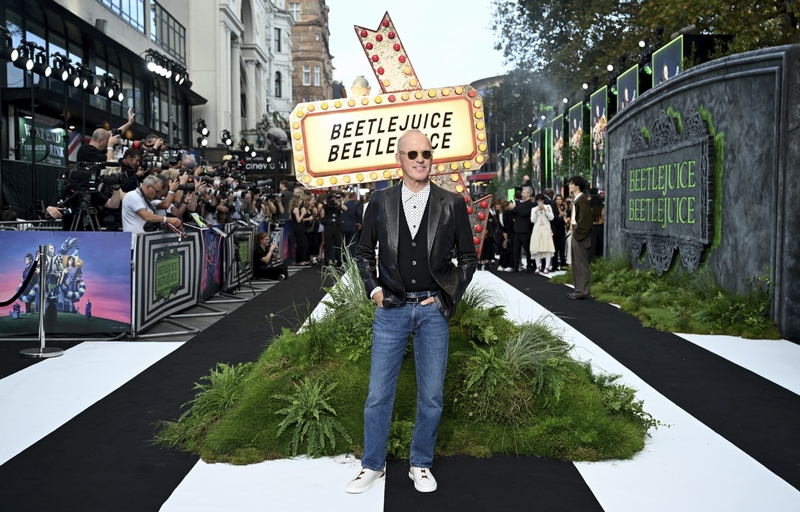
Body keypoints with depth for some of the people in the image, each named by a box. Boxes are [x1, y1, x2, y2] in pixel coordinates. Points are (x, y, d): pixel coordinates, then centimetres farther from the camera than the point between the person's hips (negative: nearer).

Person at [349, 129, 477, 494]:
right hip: (391, 309, 0)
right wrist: (373, 289, -1)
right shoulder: (380, 202, 3)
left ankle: (421, 465, 26)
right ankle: (372, 466, 22)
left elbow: (468, 257, 8)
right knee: (378, 393, 5)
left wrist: (450, 297, -1)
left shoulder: (452, 205, 1)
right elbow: (364, 252, 12)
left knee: (431, 395, 8)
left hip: (433, 310, 0)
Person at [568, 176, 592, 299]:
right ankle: (579, 289, 17)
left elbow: (584, 219, -19)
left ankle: (583, 291, -3)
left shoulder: (582, 200, -14)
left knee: (581, 263, -6)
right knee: (576, 263, 12)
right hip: (576, 233, 10)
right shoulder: (576, 200, 15)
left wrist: (578, 233, -17)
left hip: (580, 235, -10)